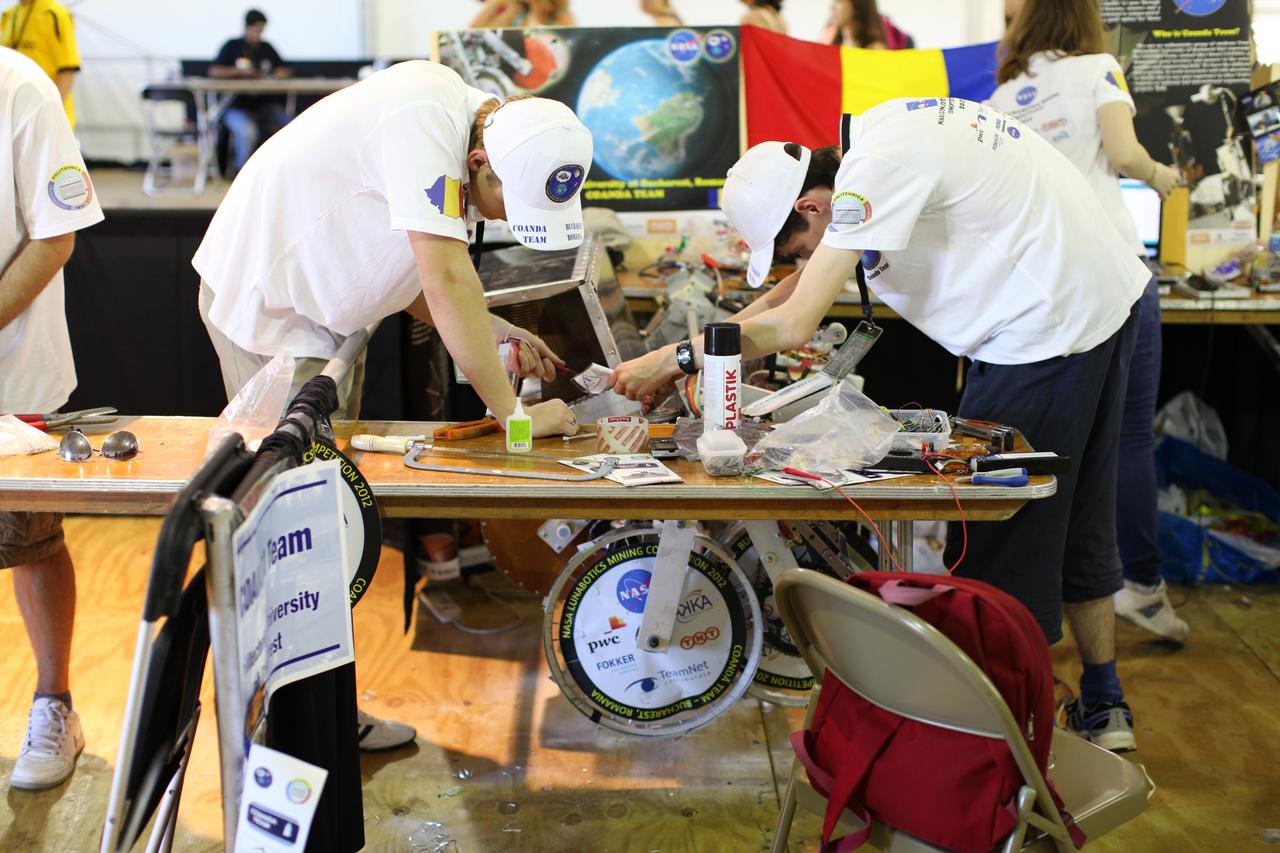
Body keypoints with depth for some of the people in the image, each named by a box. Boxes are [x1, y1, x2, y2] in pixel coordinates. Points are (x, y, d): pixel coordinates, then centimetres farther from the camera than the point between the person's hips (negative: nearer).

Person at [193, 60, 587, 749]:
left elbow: (414, 280, 5)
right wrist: (512, 412, -32)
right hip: (265, 308, -9)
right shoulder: (425, 118, -30)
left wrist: (493, 332, -9)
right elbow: (446, 278, -36)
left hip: (324, 311, 9)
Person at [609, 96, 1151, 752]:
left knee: (1004, 534, 0)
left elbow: (793, 325, -26)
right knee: (1077, 522, 20)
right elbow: (802, 286, 13)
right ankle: (1104, 711, 33)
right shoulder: (869, 136, 7)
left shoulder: (876, 170, -23)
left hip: (1049, 326, -10)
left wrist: (671, 359, -16)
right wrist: (713, 344, 5)